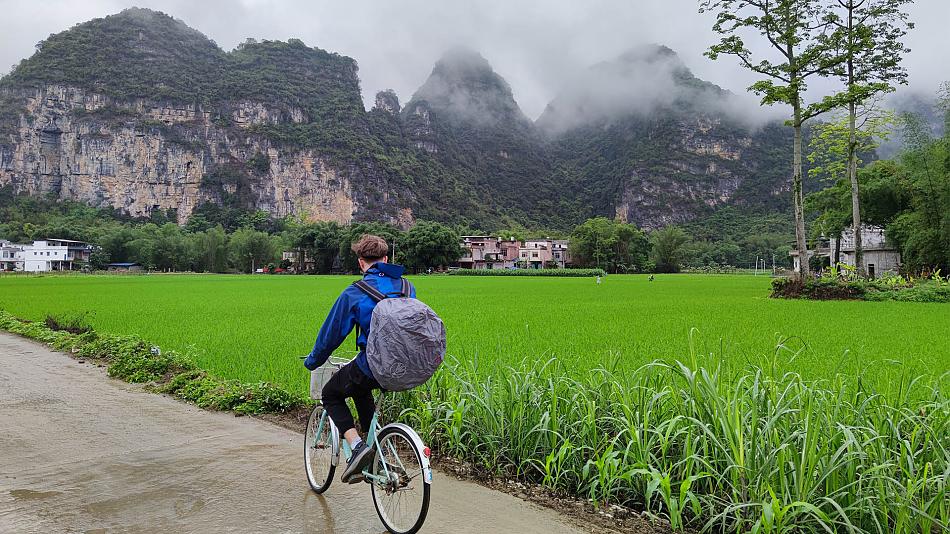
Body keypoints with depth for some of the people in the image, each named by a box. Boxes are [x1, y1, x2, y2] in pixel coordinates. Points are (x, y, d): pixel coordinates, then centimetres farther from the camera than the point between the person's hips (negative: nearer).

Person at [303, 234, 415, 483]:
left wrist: (312, 361, 17)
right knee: (361, 389, 34)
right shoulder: (408, 288, 6)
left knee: (331, 395, 21)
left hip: (372, 367, -6)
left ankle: (357, 446, 0)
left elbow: (331, 334, -1)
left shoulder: (354, 293, -9)